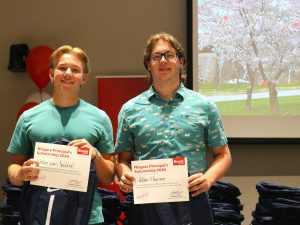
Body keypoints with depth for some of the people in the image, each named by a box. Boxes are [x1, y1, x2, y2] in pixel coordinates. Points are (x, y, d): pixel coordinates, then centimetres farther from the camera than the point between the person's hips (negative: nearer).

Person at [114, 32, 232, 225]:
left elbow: (223, 154, 8)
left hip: (193, 200, 0)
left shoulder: (204, 106, 5)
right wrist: (125, 176, -9)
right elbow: (123, 158, 12)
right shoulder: (130, 109, 8)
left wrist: (209, 178, -10)